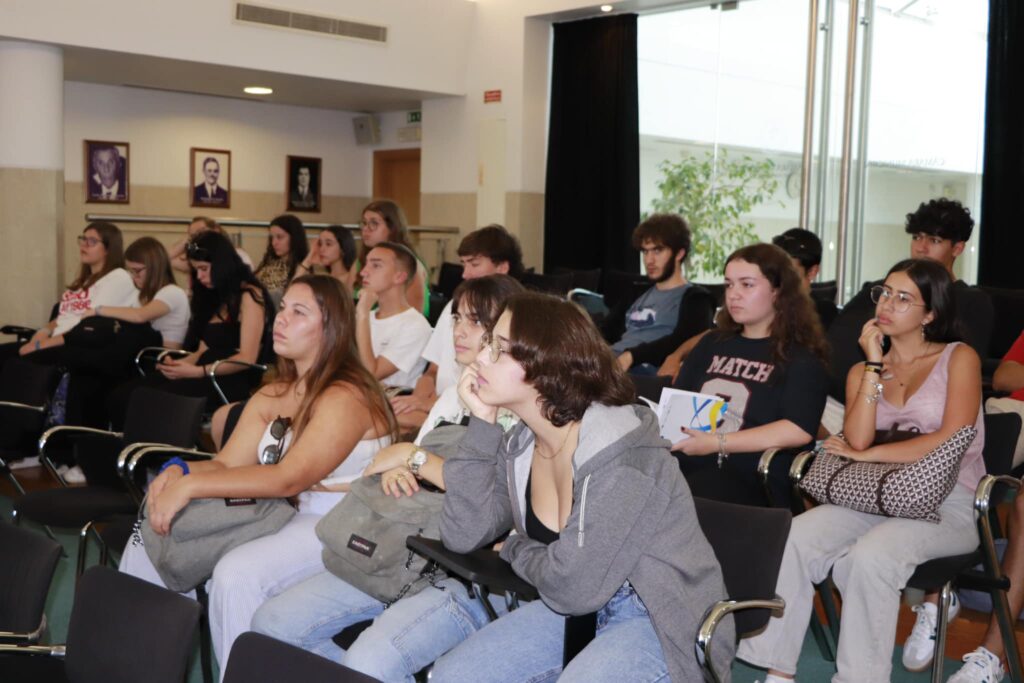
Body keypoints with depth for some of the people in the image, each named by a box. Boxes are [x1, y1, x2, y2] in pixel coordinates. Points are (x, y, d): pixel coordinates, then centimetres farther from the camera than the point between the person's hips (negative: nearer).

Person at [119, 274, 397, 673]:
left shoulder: (346, 398, -17)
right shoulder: (271, 397, 11)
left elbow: (288, 479, -26)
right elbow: (226, 465, 4)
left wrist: (190, 486, -26)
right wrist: (177, 472, -18)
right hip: (284, 517, 9)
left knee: (237, 574, -32)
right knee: (152, 538, 2)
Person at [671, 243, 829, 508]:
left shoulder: (800, 356, 5)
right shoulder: (713, 343, 25)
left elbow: (799, 431, -11)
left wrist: (717, 443, -15)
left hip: (750, 479, -5)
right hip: (686, 462, 5)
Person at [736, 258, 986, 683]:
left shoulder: (959, 358, 3)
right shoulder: (863, 371, 15)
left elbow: (951, 441, -11)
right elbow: (856, 439, -3)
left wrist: (869, 454, -6)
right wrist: (875, 366, -3)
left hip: (947, 503, -4)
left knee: (869, 556, -34)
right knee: (792, 540, -23)